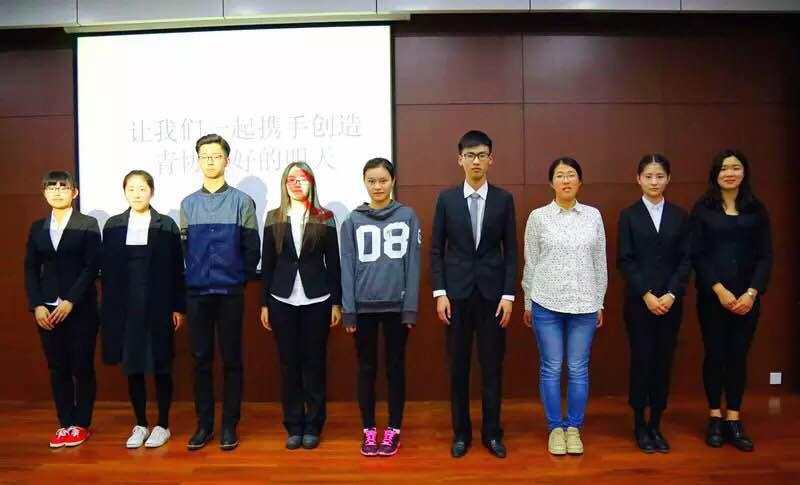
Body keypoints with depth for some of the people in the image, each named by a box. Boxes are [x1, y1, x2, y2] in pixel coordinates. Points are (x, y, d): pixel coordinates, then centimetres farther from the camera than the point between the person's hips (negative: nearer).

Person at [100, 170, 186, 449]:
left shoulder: (166, 226, 0)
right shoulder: (113, 225, 7)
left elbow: (176, 269, -1)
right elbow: (107, 270, 7)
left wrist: (178, 307, -4)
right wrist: (108, 308, 2)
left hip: (158, 306, -2)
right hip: (124, 307, 3)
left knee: (161, 366, 5)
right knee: (131, 366, 9)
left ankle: (162, 425, 17)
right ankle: (140, 425, 22)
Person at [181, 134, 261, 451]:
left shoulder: (242, 201, 0)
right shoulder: (188, 204, 8)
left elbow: (252, 248, 1)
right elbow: (183, 248, 11)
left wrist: (242, 279, 4)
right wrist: (192, 278, 9)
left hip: (230, 292, -2)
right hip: (196, 292, 3)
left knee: (231, 360, 4)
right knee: (201, 359, 8)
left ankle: (229, 425, 14)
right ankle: (204, 424, 19)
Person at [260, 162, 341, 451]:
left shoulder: (325, 218, 3)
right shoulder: (274, 218, 7)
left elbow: (333, 263, 3)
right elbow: (267, 263, 7)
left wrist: (337, 302, -1)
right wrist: (265, 303, 4)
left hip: (317, 299, -1)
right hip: (282, 300, 2)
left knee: (314, 362, 5)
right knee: (289, 363, 6)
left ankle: (313, 426, 16)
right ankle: (294, 426, 17)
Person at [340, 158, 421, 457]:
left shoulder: (408, 217, 1)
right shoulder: (353, 221, 2)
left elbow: (412, 264, -1)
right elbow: (347, 267, 1)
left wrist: (411, 307, -6)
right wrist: (348, 310, -3)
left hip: (396, 305, -1)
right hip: (364, 306, 1)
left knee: (395, 367, 9)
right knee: (367, 368, 10)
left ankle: (394, 429, 22)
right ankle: (368, 430, 22)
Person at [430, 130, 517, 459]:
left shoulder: (504, 199, 2)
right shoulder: (446, 199, 2)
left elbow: (511, 250, 2)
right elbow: (436, 249, 2)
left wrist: (508, 295, -5)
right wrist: (440, 293, -5)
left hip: (492, 293, 0)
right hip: (457, 293, 0)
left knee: (492, 366, 7)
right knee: (458, 367, 8)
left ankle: (491, 433, 21)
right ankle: (461, 432, 22)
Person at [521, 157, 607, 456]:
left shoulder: (593, 216, 5)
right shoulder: (538, 216, -1)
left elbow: (600, 263, 9)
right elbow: (530, 263, 3)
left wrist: (600, 303, 8)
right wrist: (528, 303, 4)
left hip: (583, 304, 2)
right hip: (547, 303, -1)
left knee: (579, 369, 7)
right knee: (551, 368, 6)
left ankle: (574, 428, 22)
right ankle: (555, 428, 20)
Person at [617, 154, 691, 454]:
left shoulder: (680, 216, 8)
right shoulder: (629, 215, 2)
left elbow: (686, 259, 4)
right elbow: (624, 260, -4)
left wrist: (672, 294, -9)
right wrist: (647, 295, -12)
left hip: (671, 301, 2)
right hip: (639, 301, -2)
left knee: (663, 361, 6)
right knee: (641, 361, 1)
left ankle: (656, 425, 18)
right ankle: (639, 425, 16)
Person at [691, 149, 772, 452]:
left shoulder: (756, 209, 7)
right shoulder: (703, 208, 1)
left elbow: (765, 255, 3)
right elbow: (696, 254, -4)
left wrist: (752, 293, -10)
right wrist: (720, 290, -13)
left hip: (747, 296, 2)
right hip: (712, 295, -2)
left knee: (738, 355, 6)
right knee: (715, 354, 5)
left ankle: (733, 421, 16)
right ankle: (715, 419, 17)